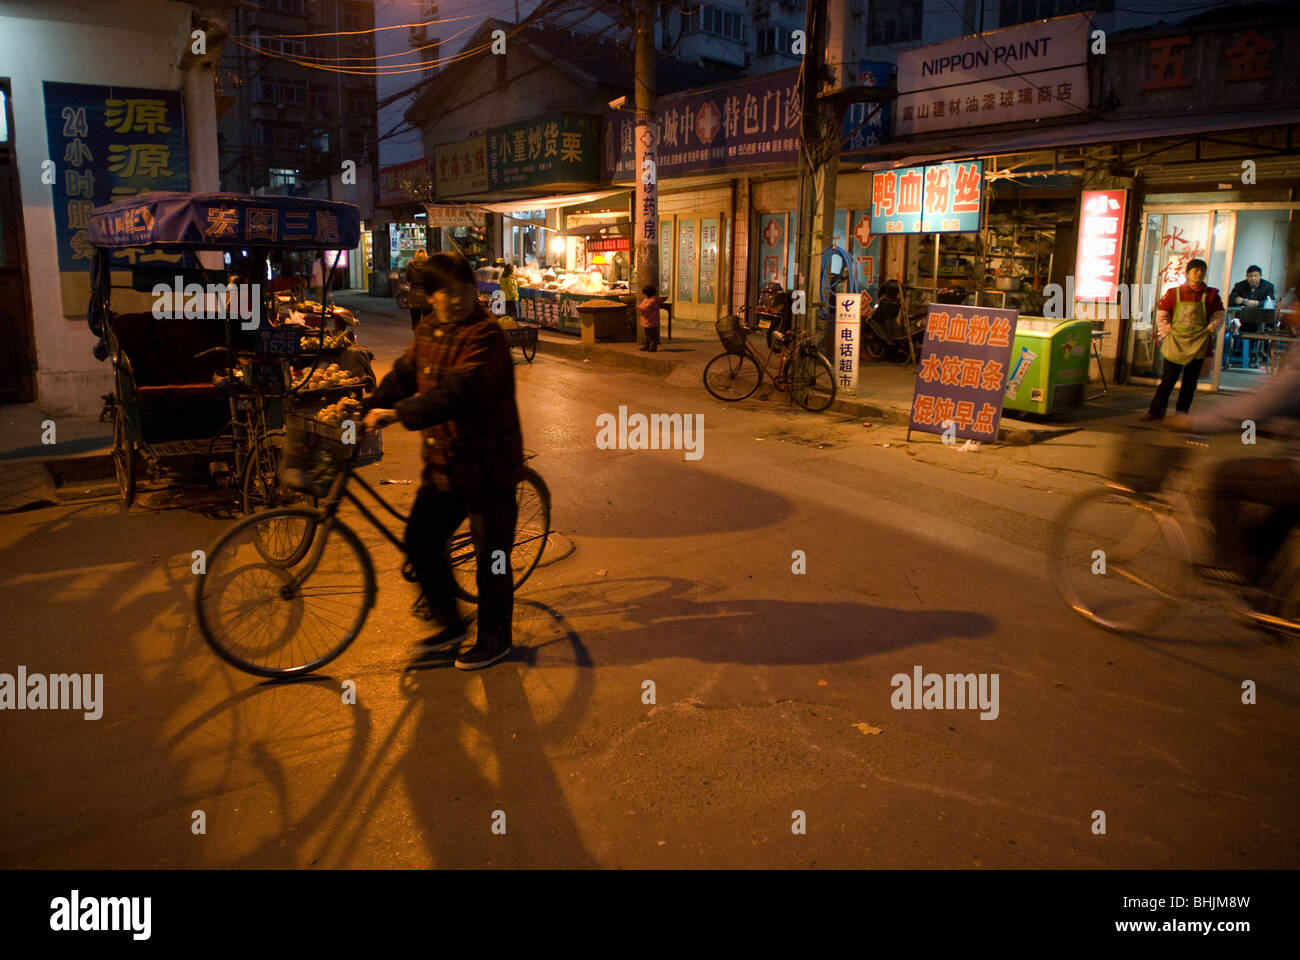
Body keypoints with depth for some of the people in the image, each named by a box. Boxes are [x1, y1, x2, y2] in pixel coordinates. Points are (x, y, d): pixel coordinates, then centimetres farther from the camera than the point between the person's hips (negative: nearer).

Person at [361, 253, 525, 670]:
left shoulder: (485, 335, -20)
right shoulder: (428, 330, 7)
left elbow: (456, 392, -31)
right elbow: (404, 374, 12)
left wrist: (398, 413, -32)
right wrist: (365, 408, -1)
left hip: (487, 466, -8)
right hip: (444, 463, 8)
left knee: (491, 557, 4)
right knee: (420, 541, 12)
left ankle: (495, 640, 24)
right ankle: (449, 623, 33)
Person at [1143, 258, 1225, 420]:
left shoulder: (1211, 294, 4)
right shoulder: (1173, 293, 2)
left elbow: (1220, 316, 10)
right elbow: (1161, 314, 6)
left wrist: (1209, 331, -2)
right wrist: (1167, 332, -3)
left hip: (1198, 344, 1)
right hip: (1175, 341, -1)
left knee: (1190, 381, 6)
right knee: (1168, 379, -1)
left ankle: (1182, 413, 14)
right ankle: (1156, 411, 5)